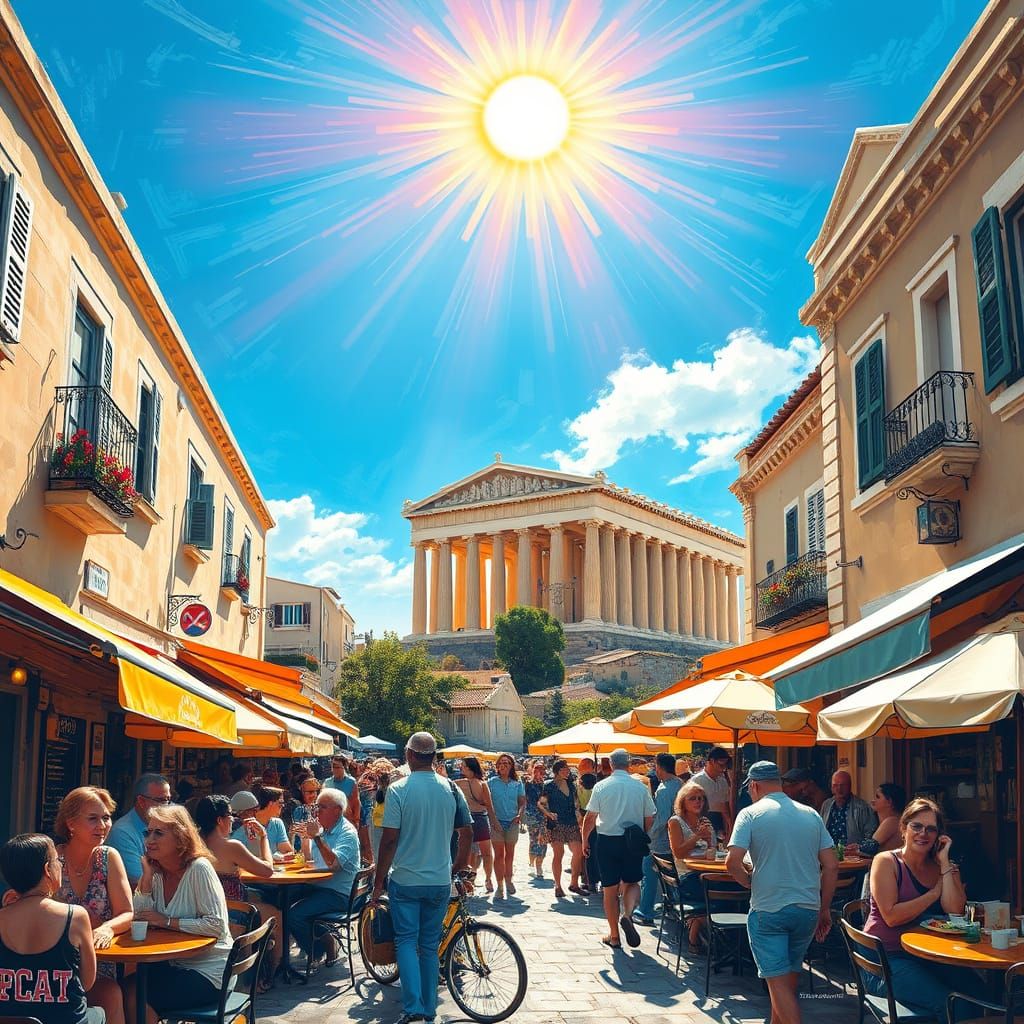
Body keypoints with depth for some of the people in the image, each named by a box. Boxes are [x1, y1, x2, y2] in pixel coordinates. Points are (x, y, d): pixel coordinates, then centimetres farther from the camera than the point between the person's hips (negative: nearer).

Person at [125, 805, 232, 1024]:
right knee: (124, 990, -16)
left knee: (138, 1001, -20)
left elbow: (217, 925, -23)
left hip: (208, 971, -6)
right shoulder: (157, 872, 4)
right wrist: (147, 876, -10)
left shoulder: (199, 869, -17)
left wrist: (167, 922, -20)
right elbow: (139, 920, -3)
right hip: (173, 964, 6)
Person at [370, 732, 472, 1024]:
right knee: (430, 946, 14)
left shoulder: (398, 789, -13)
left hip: (405, 880, -3)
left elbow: (390, 839, -14)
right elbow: (467, 833, 4)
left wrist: (378, 882, -6)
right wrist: (460, 867, 19)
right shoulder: (451, 789, -1)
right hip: (440, 881, 3)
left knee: (406, 942, 6)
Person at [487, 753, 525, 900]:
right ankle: (500, 886, 4)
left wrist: (520, 814, -10)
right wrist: (493, 819, -13)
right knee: (499, 854, -1)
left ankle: (508, 880, 29)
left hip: (512, 822, 2)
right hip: (497, 822, -2)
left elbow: (522, 801, 8)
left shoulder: (517, 784, 5)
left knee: (509, 854, 12)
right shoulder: (491, 782, -1)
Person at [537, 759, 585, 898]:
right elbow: (540, 804, -1)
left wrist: (578, 815, 12)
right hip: (557, 824, -5)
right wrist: (549, 813, -15)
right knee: (558, 854, -4)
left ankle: (574, 884, 13)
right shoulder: (549, 786, -2)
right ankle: (558, 886, 6)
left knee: (578, 852, -1)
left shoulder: (571, 784, 13)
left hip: (572, 823, 5)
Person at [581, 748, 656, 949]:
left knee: (610, 889, 9)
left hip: (607, 840, -1)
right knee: (632, 882, 17)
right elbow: (649, 819, 2)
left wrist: (585, 840, 8)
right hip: (633, 842, 1)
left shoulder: (601, 786, -6)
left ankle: (614, 936, 15)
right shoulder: (641, 787, -3)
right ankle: (627, 914, -12)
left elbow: (590, 818, -5)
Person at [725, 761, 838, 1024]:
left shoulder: (751, 814, -7)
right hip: (808, 910, 5)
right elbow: (831, 865, 5)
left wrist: (747, 880, 4)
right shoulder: (811, 815, 6)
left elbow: (732, 862, -17)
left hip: (768, 911, -5)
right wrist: (824, 909, 13)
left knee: (778, 981, 0)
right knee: (790, 976, 22)